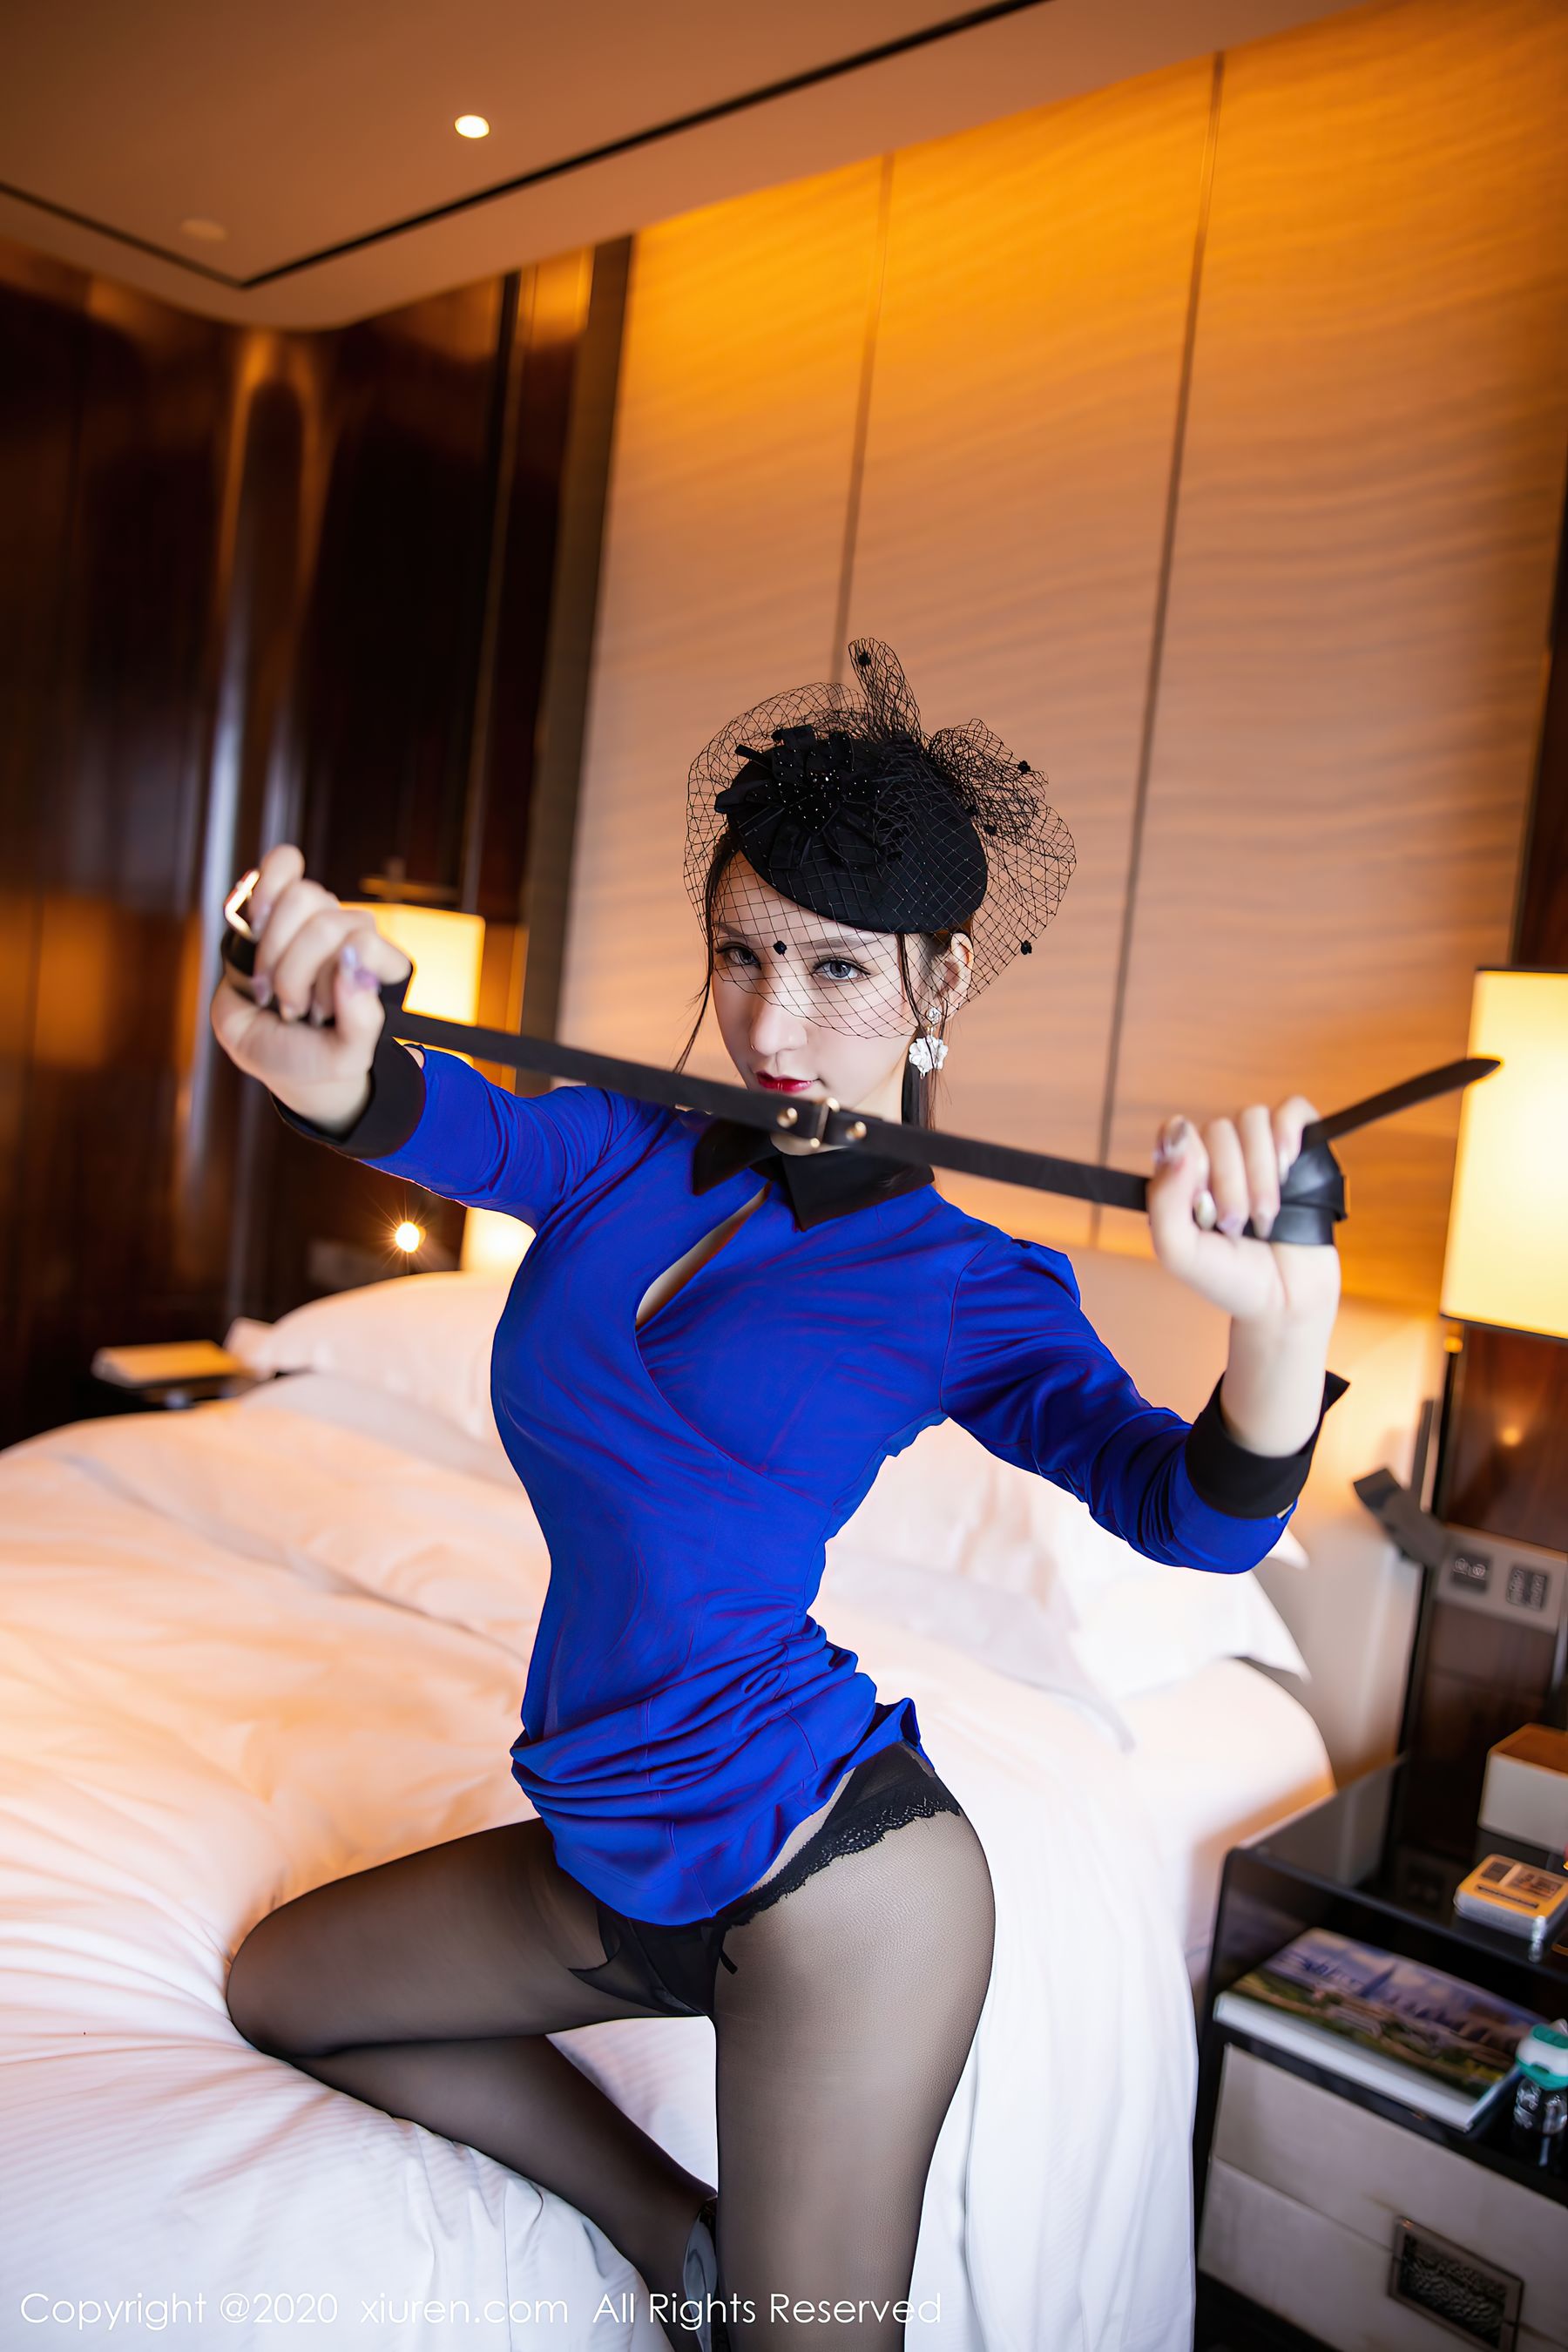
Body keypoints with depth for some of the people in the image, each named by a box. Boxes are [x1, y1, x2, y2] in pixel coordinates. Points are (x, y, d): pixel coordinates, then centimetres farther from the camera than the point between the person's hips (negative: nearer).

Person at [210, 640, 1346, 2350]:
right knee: (279, 1987, 21)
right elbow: (462, 1130, -20)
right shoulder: (632, 1156, 1)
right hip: (625, 1860, 6)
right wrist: (340, 1070, -44)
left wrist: (1278, 1325, -46)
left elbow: (1194, 1514, -23)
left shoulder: (967, 1288, -10)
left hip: (829, 1867, -6)